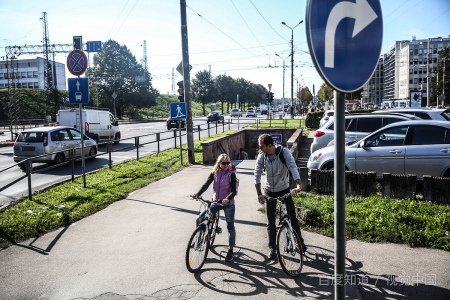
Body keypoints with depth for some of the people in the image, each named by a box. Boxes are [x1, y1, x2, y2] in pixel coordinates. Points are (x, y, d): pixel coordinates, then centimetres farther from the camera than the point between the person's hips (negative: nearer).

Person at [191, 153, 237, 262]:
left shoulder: (231, 174, -12)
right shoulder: (214, 173, 0)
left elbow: (233, 191, -18)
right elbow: (206, 185, -6)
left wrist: (227, 199, -38)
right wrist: (197, 194, -21)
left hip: (228, 204, -4)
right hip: (216, 203, 4)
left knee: (230, 227, 3)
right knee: (199, 219, -2)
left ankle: (231, 251, 19)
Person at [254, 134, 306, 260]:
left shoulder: (284, 152, -18)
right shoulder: (261, 156, -11)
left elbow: (293, 167, -28)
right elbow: (257, 175, -10)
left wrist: (298, 185, -43)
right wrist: (259, 194, -18)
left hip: (284, 189, -2)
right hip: (270, 191, 2)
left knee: (293, 218, -2)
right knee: (270, 222, 4)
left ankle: (300, 241, 23)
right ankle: (272, 248, 19)